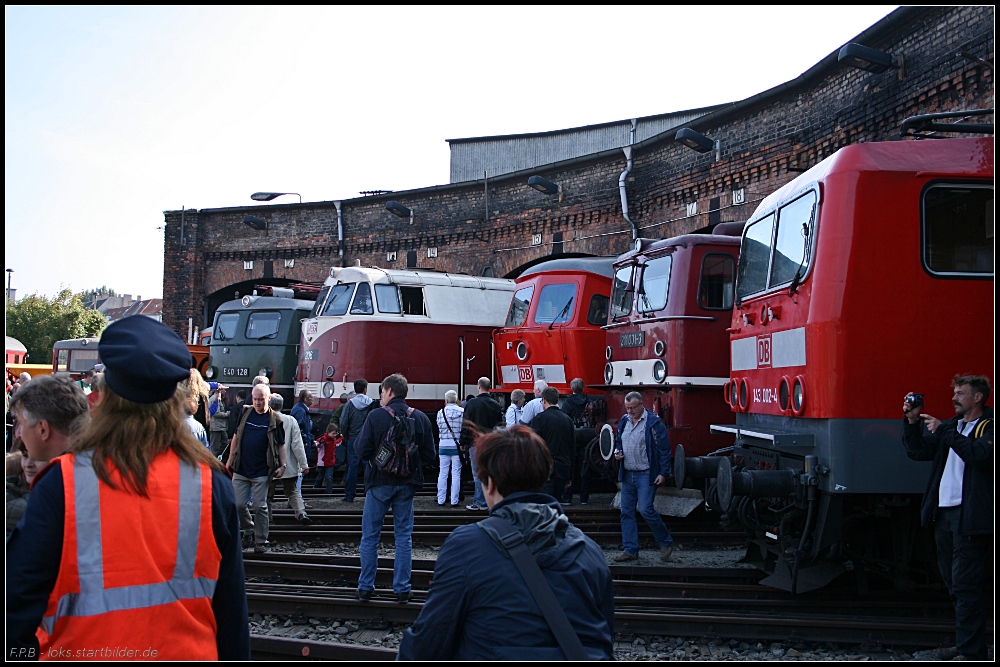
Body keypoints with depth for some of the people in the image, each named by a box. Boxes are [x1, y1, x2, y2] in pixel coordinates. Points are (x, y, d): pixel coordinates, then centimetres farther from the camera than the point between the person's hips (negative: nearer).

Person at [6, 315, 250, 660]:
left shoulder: (61, 483, -12)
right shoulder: (211, 484, -7)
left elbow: (20, 595, -9)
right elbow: (231, 606, 0)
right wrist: (235, 657, 12)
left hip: (83, 652, -1)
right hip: (188, 653, 1)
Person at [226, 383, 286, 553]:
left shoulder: (274, 420, -2)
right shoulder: (245, 414, 5)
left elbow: (281, 444, 3)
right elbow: (236, 437, 14)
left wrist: (283, 465, -6)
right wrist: (230, 459, 12)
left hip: (261, 472, -3)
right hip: (240, 469, 3)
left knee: (260, 507, 1)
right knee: (237, 504, 1)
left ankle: (261, 541, 10)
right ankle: (249, 529, 26)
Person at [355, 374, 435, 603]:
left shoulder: (376, 416, -11)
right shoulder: (421, 418, -2)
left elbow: (362, 451, -13)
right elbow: (429, 455, -2)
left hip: (379, 483, -2)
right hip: (407, 484, 3)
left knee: (370, 536, 9)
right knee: (404, 536, 10)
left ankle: (365, 588, 13)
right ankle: (401, 590, 10)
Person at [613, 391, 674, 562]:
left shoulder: (653, 422, -10)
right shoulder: (624, 421, 10)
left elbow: (664, 449, -9)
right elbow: (618, 441, 25)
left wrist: (663, 473, -13)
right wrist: (617, 452, 3)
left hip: (646, 475, -7)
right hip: (627, 474, 7)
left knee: (646, 509, -13)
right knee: (626, 512, 7)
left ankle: (666, 542, 7)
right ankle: (630, 550, 14)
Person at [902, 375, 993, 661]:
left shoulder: (989, 427, -4)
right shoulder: (952, 426, 17)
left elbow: (981, 454, -23)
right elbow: (917, 451, 13)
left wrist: (943, 431, -20)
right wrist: (912, 421, 1)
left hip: (970, 517, -7)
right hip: (943, 512, 8)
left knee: (965, 585, -7)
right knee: (953, 582, 13)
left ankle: (971, 652, -2)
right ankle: (964, 642, 24)